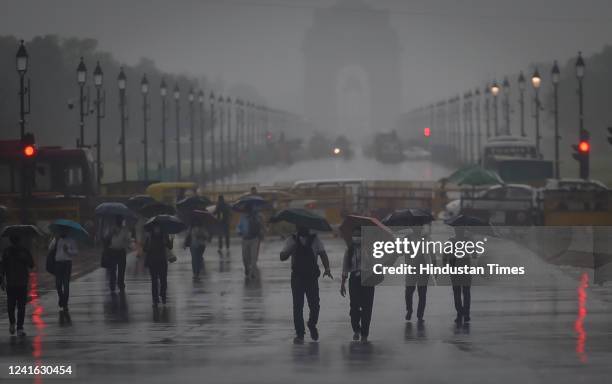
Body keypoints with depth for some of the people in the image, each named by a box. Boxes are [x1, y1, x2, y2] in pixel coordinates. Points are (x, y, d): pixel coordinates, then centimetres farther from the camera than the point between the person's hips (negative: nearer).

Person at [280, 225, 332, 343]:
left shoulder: (314, 239, 4)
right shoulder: (292, 240, 3)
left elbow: (323, 254, -3)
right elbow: (282, 257, -1)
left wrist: (327, 268, -19)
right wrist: (290, 250, -22)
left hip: (312, 277, 0)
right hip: (297, 277, 0)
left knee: (314, 305, -1)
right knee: (298, 306, -4)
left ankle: (312, 325, 29)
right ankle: (299, 334, 4)